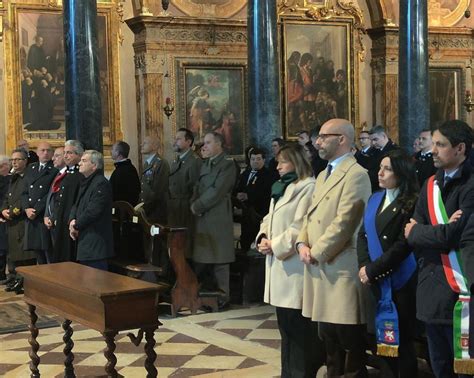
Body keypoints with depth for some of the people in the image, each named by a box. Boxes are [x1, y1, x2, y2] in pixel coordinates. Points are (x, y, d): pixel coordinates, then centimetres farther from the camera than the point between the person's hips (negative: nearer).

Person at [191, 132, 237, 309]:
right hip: (202, 219, 8)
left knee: (219, 260, -2)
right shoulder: (205, 165, 19)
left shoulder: (227, 164, -8)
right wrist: (194, 204, -4)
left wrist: (197, 206, -11)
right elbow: (198, 188, 16)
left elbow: (217, 191, -16)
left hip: (218, 218, -8)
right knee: (201, 259, 11)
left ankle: (222, 297, 6)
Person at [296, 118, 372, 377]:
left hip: (341, 269, -9)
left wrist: (315, 252, -13)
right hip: (319, 268, 9)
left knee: (349, 340, -2)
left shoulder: (355, 174, -12)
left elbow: (344, 223, -19)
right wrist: (302, 244, 1)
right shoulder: (323, 175, 20)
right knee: (329, 339, 17)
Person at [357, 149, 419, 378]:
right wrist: (364, 266, -7)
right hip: (376, 281, 6)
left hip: (399, 281, -6)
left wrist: (372, 270, -15)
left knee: (401, 338, 4)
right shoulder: (375, 199, 11)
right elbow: (363, 234, 8)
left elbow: (403, 245, -16)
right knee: (382, 337, 11)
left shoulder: (411, 204, -10)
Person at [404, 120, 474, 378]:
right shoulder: (431, 185, 13)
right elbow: (412, 231, 6)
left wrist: (417, 232, -4)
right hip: (431, 290, 7)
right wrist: (438, 231, -14)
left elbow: (453, 235, -21)